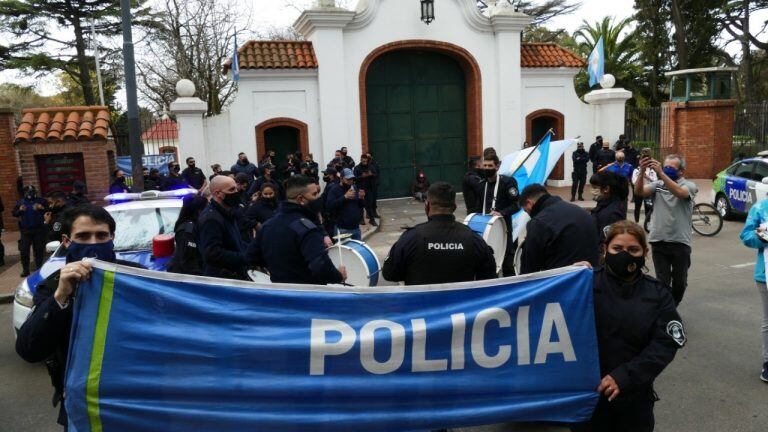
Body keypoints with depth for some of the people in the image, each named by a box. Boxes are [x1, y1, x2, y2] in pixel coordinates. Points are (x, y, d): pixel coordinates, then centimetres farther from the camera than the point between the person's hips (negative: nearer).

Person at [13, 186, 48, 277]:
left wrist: (42, 208, -20)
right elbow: (13, 213, 6)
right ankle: (25, 269, 5)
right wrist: (20, 210, -13)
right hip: (25, 230, 1)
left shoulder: (41, 201, 3)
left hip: (39, 229, -1)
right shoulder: (20, 202, 7)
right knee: (24, 250, -2)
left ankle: (39, 268, 18)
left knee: (39, 249, 6)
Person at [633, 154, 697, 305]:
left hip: (680, 242, -1)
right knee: (662, 282, -1)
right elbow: (639, 192, -11)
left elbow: (680, 192, -25)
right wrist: (642, 172, -26)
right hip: (658, 241, 1)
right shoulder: (658, 184, 7)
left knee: (679, 282, 12)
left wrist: (661, 173, -33)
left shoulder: (689, 186, -1)